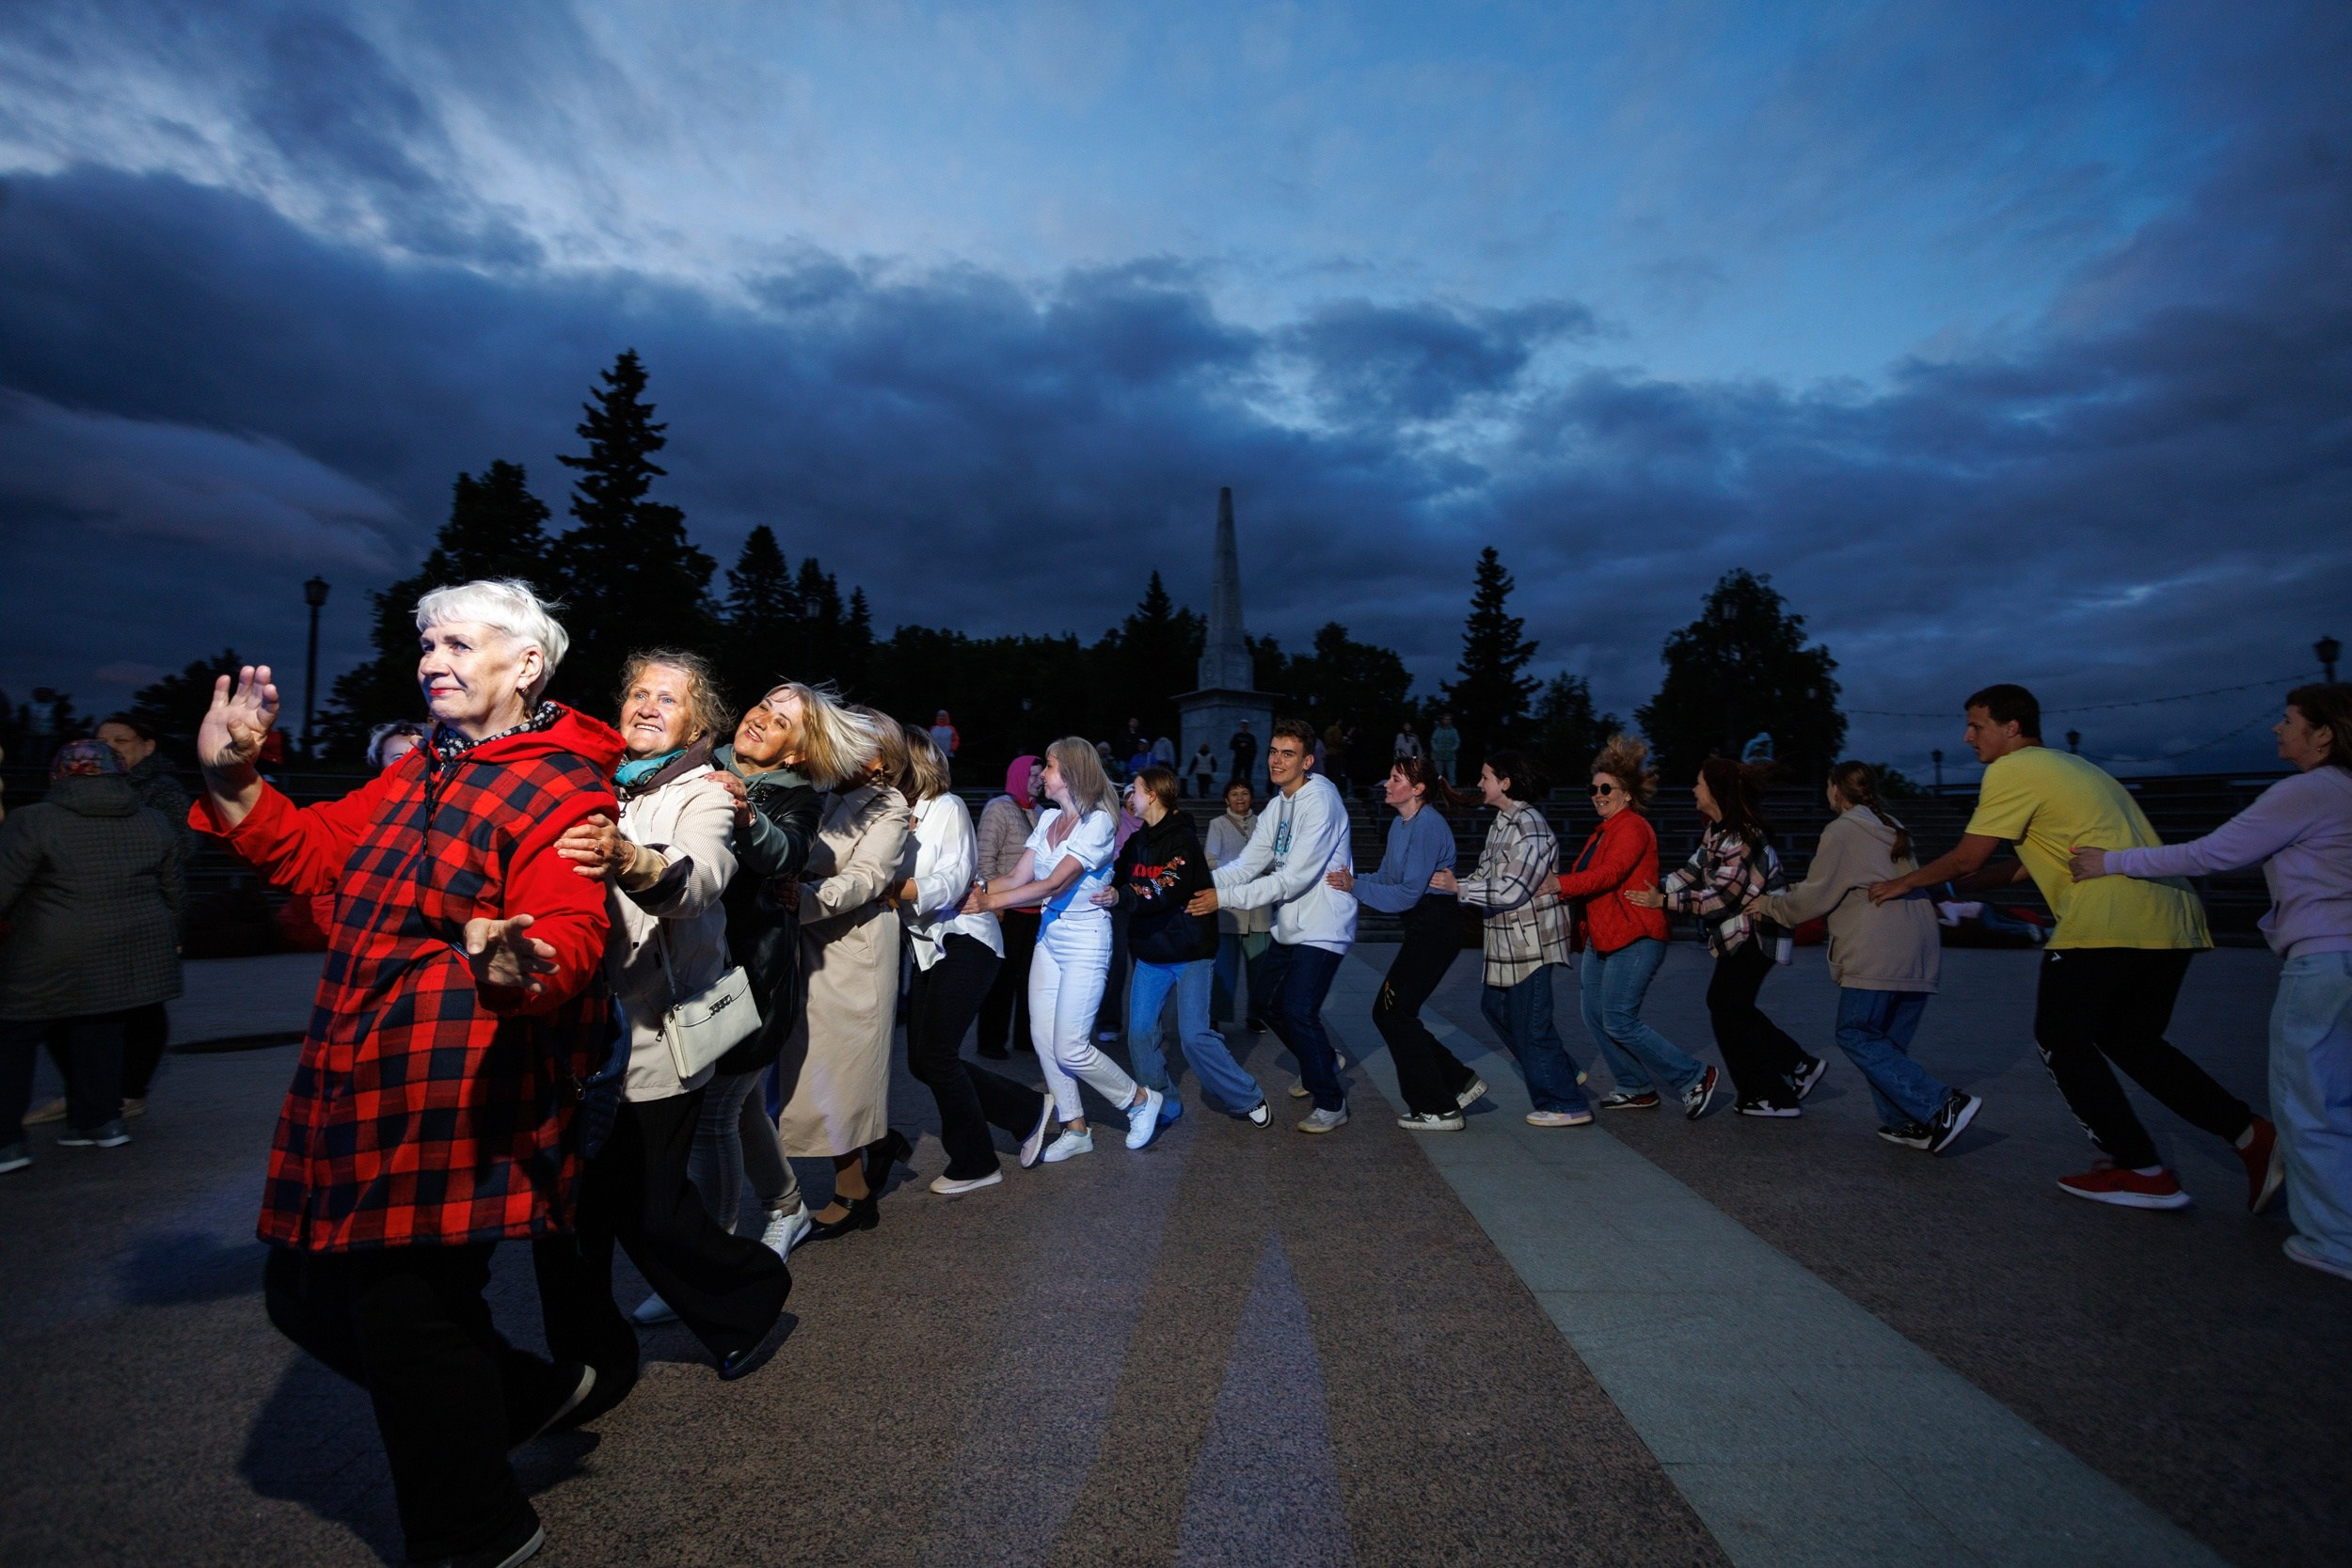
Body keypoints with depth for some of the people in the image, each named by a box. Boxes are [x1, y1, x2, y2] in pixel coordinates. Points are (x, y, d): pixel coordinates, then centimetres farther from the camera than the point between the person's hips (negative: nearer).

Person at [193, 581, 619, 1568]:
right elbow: (311, 852, 23)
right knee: (308, 1296, 16)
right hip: (354, 1085, 9)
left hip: (455, 1100, -9)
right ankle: (536, 1392, 35)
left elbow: (573, 933, -22)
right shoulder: (421, 772, 17)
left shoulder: (563, 790, -11)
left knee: (406, 1311, -2)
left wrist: (520, 965, -44)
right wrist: (230, 783, 9)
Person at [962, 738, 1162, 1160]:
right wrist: (977, 888, -16)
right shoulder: (1048, 819, 8)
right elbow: (1017, 879, 2)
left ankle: (1141, 1099, 17)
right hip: (1049, 938, 7)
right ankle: (1076, 1131, 22)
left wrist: (990, 902, -26)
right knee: (1044, 1039, 7)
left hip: (1085, 942, -7)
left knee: (1070, 1049, -7)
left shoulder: (1098, 821, -14)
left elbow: (1053, 885, -22)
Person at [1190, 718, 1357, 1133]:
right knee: (1264, 999, 17)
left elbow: (1295, 877, -25)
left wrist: (1224, 898, -25)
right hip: (1290, 926, 9)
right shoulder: (1276, 806, 8)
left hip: (1322, 927, -9)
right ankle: (1320, 1061, 40)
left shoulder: (1320, 801, -20)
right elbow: (1247, 864, 3)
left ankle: (1331, 1104, 5)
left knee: (1298, 1011, -14)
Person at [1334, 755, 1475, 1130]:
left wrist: (1355, 887, -19)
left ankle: (1438, 1110, 6)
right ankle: (1460, 1082, 21)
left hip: (1436, 927, -10)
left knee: (1394, 1013, -4)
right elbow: (1386, 877, 11)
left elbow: (1408, 893, -21)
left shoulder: (1428, 826, -18)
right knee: (1389, 1012, 11)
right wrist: (1349, 880, -4)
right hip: (1422, 928, 10)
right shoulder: (1401, 823, 11)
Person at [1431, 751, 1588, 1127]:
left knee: (1530, 1023, -2)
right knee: (1495, 1006, 20)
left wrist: (1458, 887, -22)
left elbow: (1513, 890, -24)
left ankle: (1567, 1105, 12)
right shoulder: (1501, 823, 11)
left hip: (1530, 938, -10)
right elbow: (1487, 877, 14)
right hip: (1507, 937, 10)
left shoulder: (1529, 827, -20)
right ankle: (1563, 1073, 32)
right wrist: (1449, 883, 3)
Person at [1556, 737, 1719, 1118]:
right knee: (1593, 1015, 9)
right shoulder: (1601, 833, 19)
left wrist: (1559, 884, -30)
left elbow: (1608, 874, -24)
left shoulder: (1633, 827, -11)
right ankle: (1636, 1089, 21)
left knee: (1619, 1022, -9)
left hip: (1634, 939, -10)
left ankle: (1694, 1079, 6)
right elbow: (1584, 877, 14)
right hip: (1600, 939, 10)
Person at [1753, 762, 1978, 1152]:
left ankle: (1942, 1106, -12)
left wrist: (1769, 905, 11)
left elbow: (1814, 898, -6)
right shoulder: (1891, 829, 21)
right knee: (1889, 1043, 12)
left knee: (1856, 1035, -3)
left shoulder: (1841, 831, -4)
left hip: (1875, 954, -8)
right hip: (1920, 952, 9)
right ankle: (1907, 1122, 8)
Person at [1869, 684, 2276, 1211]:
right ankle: (2252, 1133, 11)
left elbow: (1966, 858, -3)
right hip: (2174, 918, 9)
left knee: (2062, 1043, 6)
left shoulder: (2012, 770, -4)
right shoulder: (2070, 764, 24)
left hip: (2106, 923, -9)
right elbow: (2035, 863, 27)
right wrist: (1956, 887, 29)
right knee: (2130, 1040, 21)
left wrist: (1904, 882, 12)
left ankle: (2143, 1172, 7)